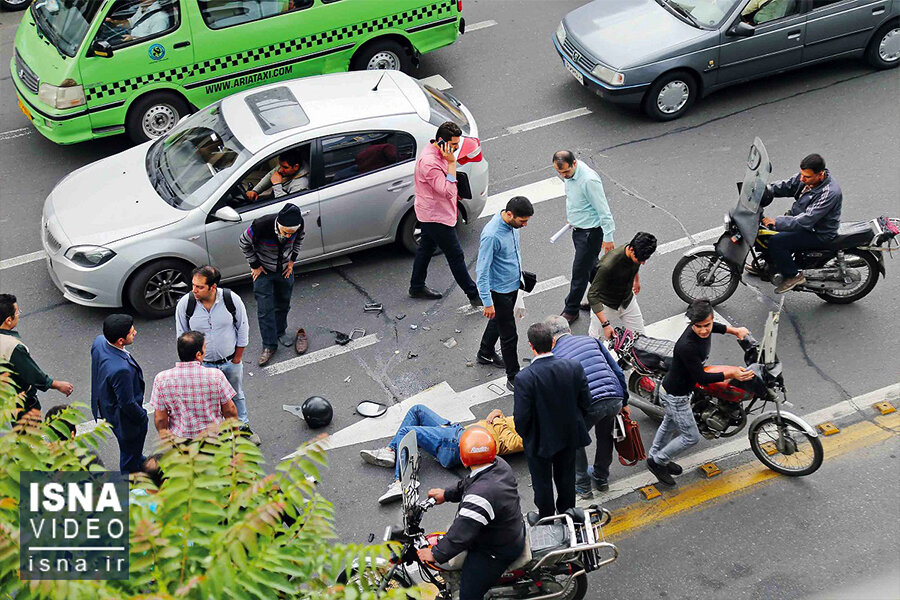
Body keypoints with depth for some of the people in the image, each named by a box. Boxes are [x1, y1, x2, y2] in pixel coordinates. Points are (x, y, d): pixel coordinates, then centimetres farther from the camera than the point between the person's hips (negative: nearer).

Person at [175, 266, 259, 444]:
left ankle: (244, 427, 46)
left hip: (231, 361, 1)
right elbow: (181, 336, -4)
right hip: (203, 365, -1)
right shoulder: (185, 304, -20)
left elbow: (243, 329, -6)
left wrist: (237, 358, -1)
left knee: (237, 396, 23)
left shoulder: (232, 299, -21)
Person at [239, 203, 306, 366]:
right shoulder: (261, 225, -37)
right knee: (265, 309, -2)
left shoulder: (298, 224, -26)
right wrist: (254, 265, -11)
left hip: (285, 270, 3)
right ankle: (269, 346, 10)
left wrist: (292, 259, -2)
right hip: (263, 272, -3)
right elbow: (244, 243, -16)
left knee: (283, 304, 19)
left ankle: (280, 332, 43)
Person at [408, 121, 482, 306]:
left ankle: (417, 287, 37)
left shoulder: (437, 153, 1)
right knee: (456, 255, -1)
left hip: (429, 214, 11)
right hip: (437, 217, -11)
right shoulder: (429, 162, -32)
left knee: (426, 248, 22)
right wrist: (452, 163, -34)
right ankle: (474, 295, 8)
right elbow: (448, 191, -34)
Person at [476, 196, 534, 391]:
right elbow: (482, 270, -28)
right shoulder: (491, 235, -33)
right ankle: (513, 378, 13)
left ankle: (486, 353, 51)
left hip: (513, 285, 9)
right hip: (499, 291, -9)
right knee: (509, 335, 1)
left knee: (499, 321, 28)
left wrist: (519, 273, 25)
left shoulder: (512, 224, -7)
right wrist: (487, 302, -25)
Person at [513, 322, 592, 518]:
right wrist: (573, 423, 11)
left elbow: (521, 417, -23)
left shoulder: (524, 378, -29)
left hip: (539, 441, -4)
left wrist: (525, 435, -1)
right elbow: (585, 403, -7)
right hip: (569, 436, 4)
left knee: (542, 482, 20)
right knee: (566, 477, 26)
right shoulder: (574, 367, -18)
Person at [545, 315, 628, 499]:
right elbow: (617, 372, 19)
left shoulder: (553, 357, 8)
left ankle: (583, 487, 29)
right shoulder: (591, 341, 19)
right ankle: (601, 478, 47)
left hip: (589, 405, -4)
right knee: (605, 435, 32)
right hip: (615, 399, 4)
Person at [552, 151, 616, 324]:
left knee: (580, 271, 2)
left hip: (591, 231, -9)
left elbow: (603, 210, -24)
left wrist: (608, 237, -19)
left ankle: (571, 311, 16)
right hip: (578, 228, 9)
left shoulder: (589, 180, -31)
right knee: (591, 265, 24)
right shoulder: (570, 173, -4)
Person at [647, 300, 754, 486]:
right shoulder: (687, 346, -40)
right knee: (691, 436, 5)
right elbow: (701, 378, -31)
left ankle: (654, 455, 54)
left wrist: (735, 330, 11)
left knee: (670, 424, 30)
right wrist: (730, 374, -35)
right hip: (675, 396, -9)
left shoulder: (703, 331, -14)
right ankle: (657, 461, 25)